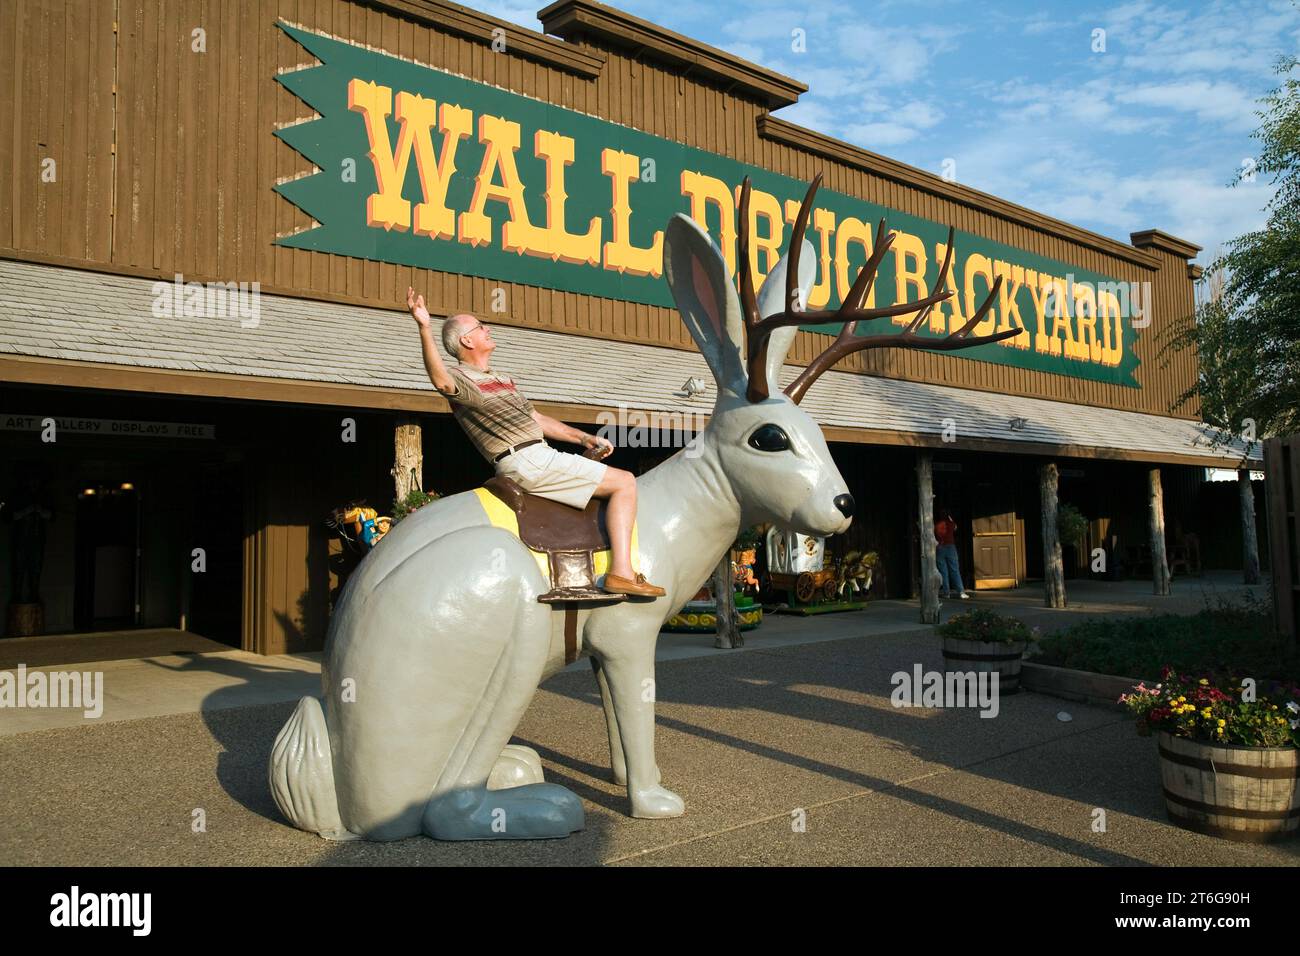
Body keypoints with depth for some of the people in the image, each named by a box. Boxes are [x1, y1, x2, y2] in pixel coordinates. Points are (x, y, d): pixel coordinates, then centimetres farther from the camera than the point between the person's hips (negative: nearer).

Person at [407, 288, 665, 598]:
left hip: (539, 455, 10)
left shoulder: (500, 379, 24)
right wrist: (425, 329, -45)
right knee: (625, 482, -11)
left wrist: (584, 438, 25)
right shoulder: (462, 379, -7)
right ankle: (621, 572, -21)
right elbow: (442, 380, -32)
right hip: (526, 461, -10)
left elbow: (536, 419, 28)